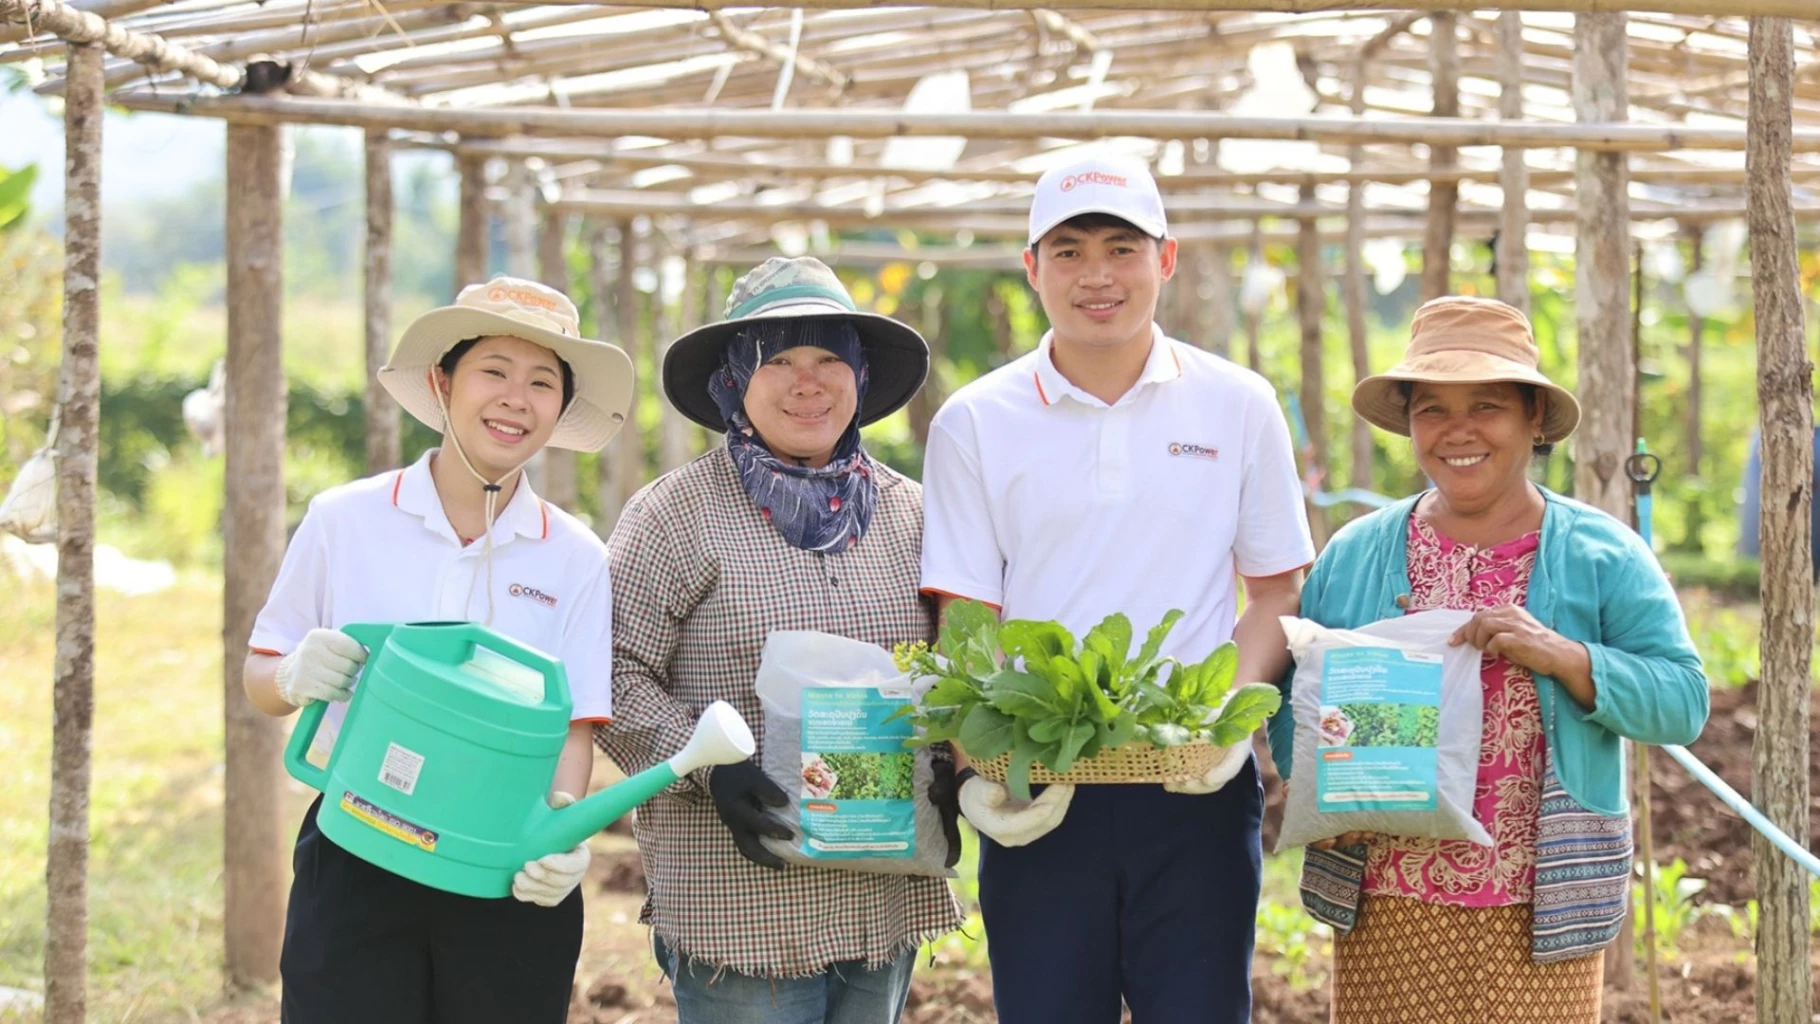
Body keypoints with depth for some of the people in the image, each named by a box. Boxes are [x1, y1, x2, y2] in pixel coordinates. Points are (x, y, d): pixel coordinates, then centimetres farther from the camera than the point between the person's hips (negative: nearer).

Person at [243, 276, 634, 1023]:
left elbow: (574, 727, 0)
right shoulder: (344, 521, -1)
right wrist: (296, 679, -16)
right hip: (356, 868, -1)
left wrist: (561, 825, -19)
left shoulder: (576, 561, 2)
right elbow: (260, 679, 6)